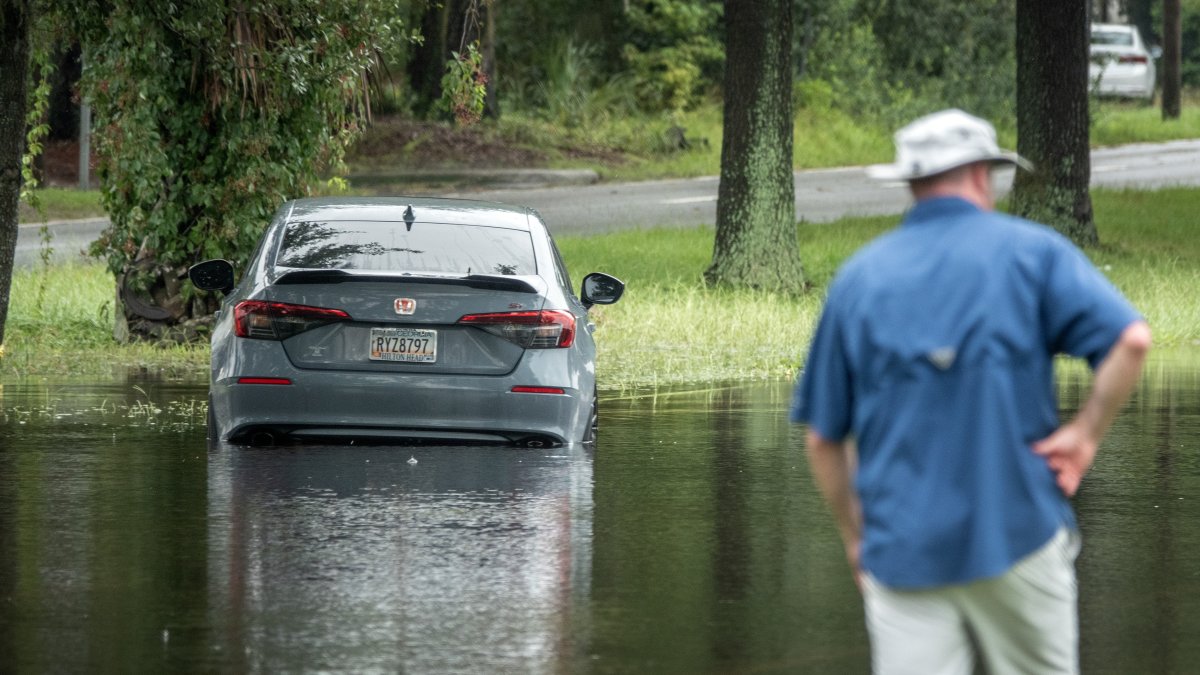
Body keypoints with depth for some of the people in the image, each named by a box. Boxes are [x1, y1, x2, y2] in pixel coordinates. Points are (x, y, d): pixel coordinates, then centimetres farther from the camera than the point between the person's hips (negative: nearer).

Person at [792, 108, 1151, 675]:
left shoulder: (858, 276, 8)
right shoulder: (1031, 251, 1)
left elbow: (823, 437, 10)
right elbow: (1130, 339, -15)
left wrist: (855, 540, 20)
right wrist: (1086, 433, -5)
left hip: (900, 549, 2)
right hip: (1017, 533, -2)